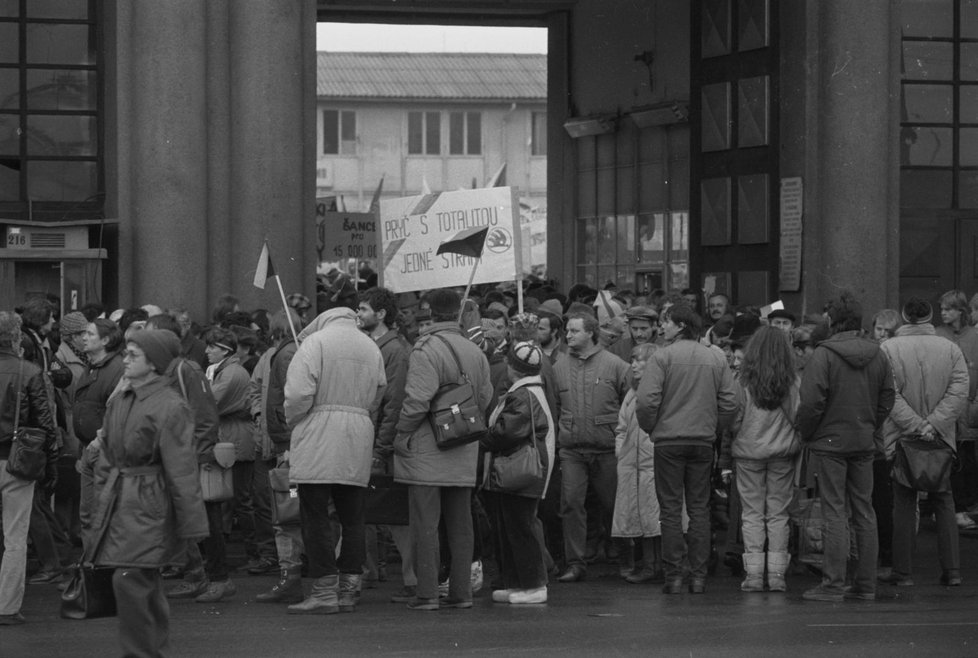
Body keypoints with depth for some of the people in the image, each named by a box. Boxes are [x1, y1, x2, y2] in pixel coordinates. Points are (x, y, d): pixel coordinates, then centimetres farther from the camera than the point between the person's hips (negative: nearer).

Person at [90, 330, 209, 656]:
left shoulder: (170, 407, -13)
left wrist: (191, 525, -12)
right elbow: (106, 456, 19)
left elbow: (181, 470, -13)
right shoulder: (118, 401, 9)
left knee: (129, 578, -13)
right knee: (145, 582, 15)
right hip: (118, 500, 7)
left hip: (149, 505, -7)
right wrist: (103, 493, 12)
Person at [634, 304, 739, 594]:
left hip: (668, 440, -3)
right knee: (700, 509, 8)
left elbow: (646, 400, -13)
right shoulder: (716, 358, 4)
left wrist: (650, 428, 4)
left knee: (671, 509, 2)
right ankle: (698, 576, 6)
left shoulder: (663, 356, -8)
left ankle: (674, 575, 1)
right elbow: (730, 403, 3)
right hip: (704, 441, 3)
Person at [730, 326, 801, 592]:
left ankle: (754, 573, 2)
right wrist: (796, 447, 9)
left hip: (748, 450, -1)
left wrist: (730, 448, 10)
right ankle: (777, 573, 7)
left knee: (752, 513, 5)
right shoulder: (792, 381, -6)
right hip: (783, 451, 1)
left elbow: (734, 418, -6)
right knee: (778, 513, 8)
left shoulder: (743, 380, -10)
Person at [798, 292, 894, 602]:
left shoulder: (824, 354, -13)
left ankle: (833, 584, -3)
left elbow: (811, 401, -16)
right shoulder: (877, 355, 5)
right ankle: (866, 584, 14)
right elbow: (887, 398, 9)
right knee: (864, 512, 10)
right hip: (864, 443, 5)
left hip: (831, 440, -5)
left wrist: (806, 434, -2)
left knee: (834, 512, -3)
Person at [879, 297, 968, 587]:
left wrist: (916, 425, -15)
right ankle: (952, 569, 7)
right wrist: (933, 425, -13)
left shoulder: (888, 349, -5)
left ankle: (903, 571, 5)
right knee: (943, 502, 11)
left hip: (901, 438, -2)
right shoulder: (950, 349, 2)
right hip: (941, 439, 2)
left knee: (904, 504, 4)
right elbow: (959, 391, -6)